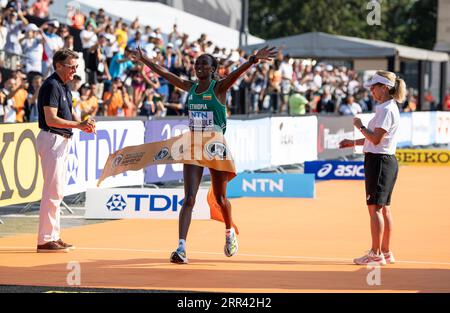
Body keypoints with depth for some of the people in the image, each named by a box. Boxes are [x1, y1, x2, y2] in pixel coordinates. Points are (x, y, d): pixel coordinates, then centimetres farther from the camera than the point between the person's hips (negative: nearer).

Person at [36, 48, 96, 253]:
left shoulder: (64, 86, 16)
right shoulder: (51, 86, -15)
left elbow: (69, 113, 18)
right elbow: (51, 119, -23)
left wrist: (83, 124, -2)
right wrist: (78, 125, -26)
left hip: (62, 141, 10)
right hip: (51, 139, -10)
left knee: (57, 191, 13)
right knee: (52, 191, -10)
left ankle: (53, 237, 18)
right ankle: (45, 240, -8)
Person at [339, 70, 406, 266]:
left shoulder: (386, 110, -16)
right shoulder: (389, 108, 16)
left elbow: (376, 139, -20)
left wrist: (360, 126, -6)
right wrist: (354, 142, 19)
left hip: (379, 161, -10)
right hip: (387, 161, 10)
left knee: (375, 208, -7)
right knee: (384, 209, 13)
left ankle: (376, 255, -5)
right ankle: (386, 252, 18)